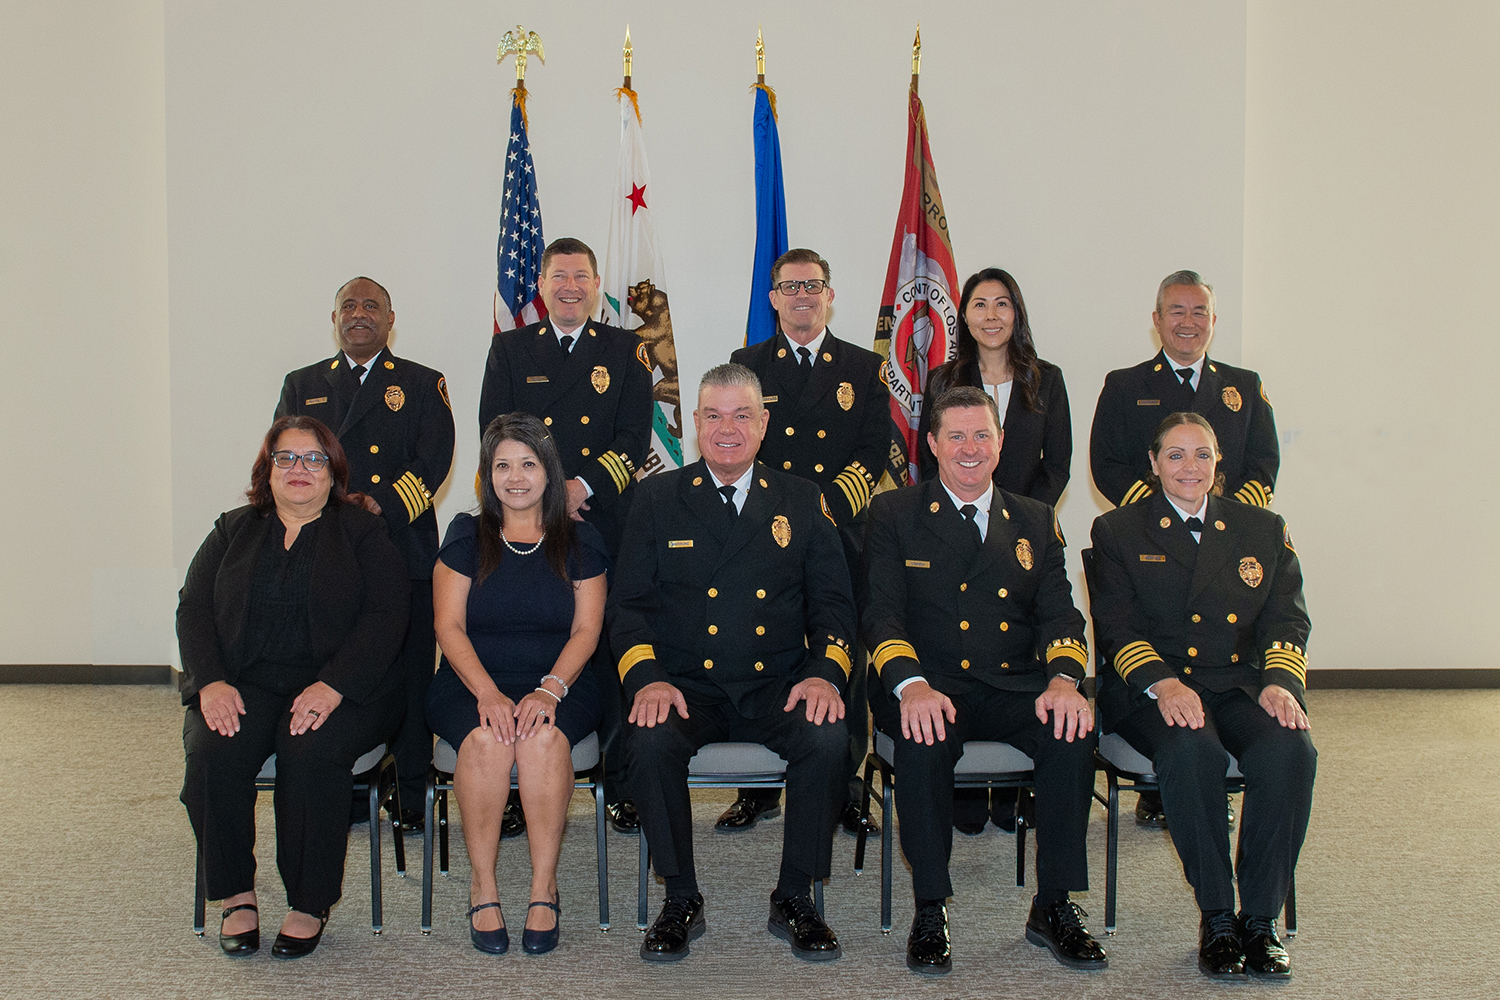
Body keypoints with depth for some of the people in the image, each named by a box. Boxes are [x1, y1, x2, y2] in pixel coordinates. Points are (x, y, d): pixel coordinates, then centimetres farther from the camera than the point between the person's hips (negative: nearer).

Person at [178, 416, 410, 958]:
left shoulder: (363, 532, 8)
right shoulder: (233, 531, 19)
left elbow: (384, 618, -4)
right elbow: (194, 609, 9)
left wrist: (332, 687, -19)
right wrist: (211, 681, -10)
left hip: (340, 685, -3)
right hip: (245, 684, 3)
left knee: (312, 752, -32)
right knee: (213, 751, -27)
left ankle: (310, 903, -18)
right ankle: (235, 895, -11)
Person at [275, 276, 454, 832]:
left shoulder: (423, 385, 12)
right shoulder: (302, 387, 18)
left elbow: (433, 459, -2)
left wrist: (383, 506, -17)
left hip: (404, 553, -2)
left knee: (408, 678, -2)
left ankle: (413, 798, 8)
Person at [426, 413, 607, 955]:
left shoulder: (579, 541, 9)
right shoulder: (467, 536, 9)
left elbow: (585, 630, 2)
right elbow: (449, 626, 1)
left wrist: (549, 689, -17)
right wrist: (488, 692, -16)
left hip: (559, 683, 0)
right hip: (472, 682, 0)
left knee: (544, 736, -33)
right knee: (486, 738, -33)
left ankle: (544, 887, -23)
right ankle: (482, 887, -19)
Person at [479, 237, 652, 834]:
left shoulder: (626, 350, 10)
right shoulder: (510, 349, 13)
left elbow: (635, 438, 0)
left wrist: (583, 485, -14)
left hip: (606, 522, -1)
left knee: (612, 655, 0)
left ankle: (621, 787, 10)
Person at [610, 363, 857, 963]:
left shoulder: (802, 502, 12)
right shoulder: (658, 499, 9)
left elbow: (833, 601, 9)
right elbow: (628, 603, 5)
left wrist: (825, 672, -11)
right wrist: (647, 678, -14)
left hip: (778, 687, 1)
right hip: (686, 686, 0)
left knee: (829, 738, -29)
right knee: (651, 741, -32)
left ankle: (793, 899, -9)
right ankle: (681, 902, -10)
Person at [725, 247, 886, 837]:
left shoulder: (864, 368, 12)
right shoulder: (746, 365, 13)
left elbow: (875, 450, 4)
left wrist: (830, 503, -12)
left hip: (840, 537, 0)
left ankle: (846, 790, 10)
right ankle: (759, 790, 11)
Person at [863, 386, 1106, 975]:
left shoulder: (1036, 522, 18)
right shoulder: (894, 515, 8)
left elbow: (1059, 614, 8)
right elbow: (882, 614, -3)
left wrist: (1064, 680, -16)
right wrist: (911, 685, -24)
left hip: (1014, 685, 3)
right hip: (927, 687, -2)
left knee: (1073, 733, -28)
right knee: (924, 742, -35)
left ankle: (1054, 905, -12)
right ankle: (930, 909, -18)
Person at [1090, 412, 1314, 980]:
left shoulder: (1263, 530, 17)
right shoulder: (1118, 532, 10)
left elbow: (1286, 620, 9)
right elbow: (1115, 628, 0)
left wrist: (1280, 682, -12)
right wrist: (1163, 683, -19)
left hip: (1242, 685, 2)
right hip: (1152, 691, -2)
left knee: (1289, 751, -30)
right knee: (1192, 752, -35)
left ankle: (1260, 918, -15)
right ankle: (1216, 918, -19)